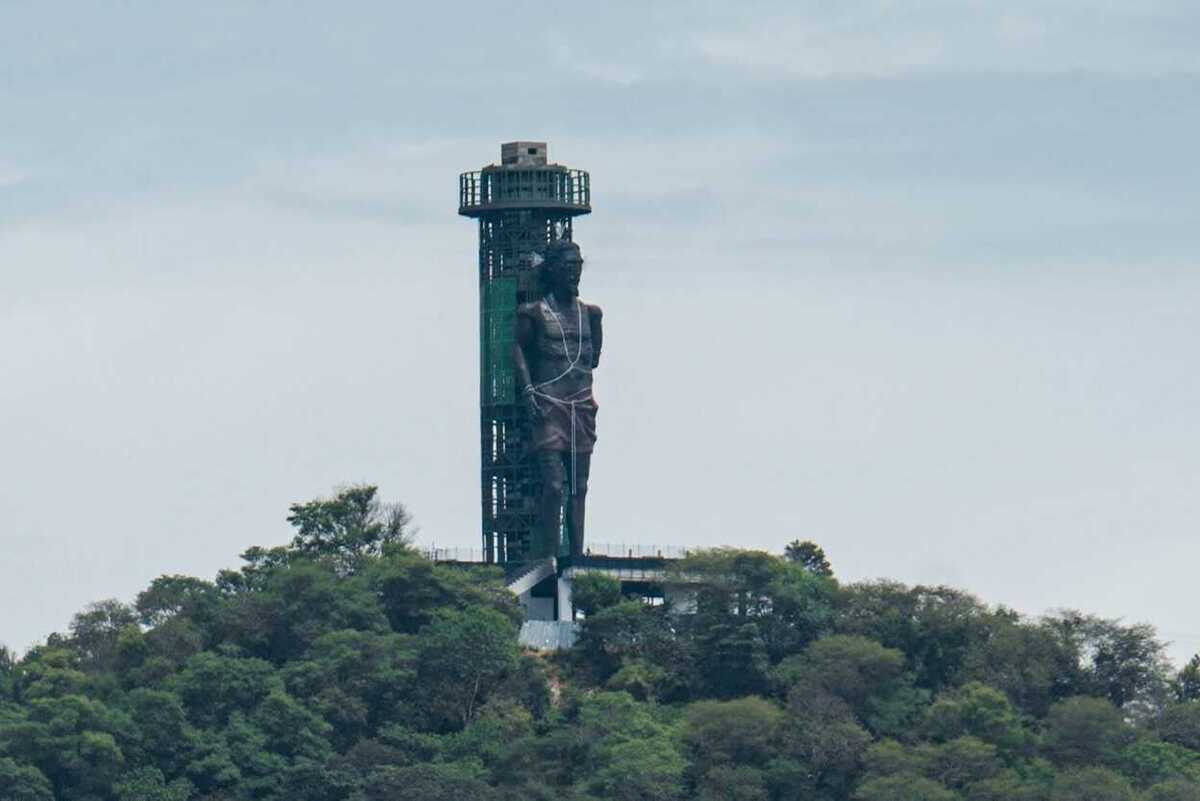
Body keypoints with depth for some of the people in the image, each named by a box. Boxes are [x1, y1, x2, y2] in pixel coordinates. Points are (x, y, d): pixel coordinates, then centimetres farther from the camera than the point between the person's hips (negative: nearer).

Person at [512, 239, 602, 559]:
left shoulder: (590, 313, 12)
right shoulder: (535, 312, 0)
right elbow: (518, 347, 2)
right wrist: (528, 390, -6)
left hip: (582, 406, 5)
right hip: (549, 406, -5)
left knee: (578, 486, 4)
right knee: (554, 484, -15)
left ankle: (577, 557, 5)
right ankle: (546, 557, -15)